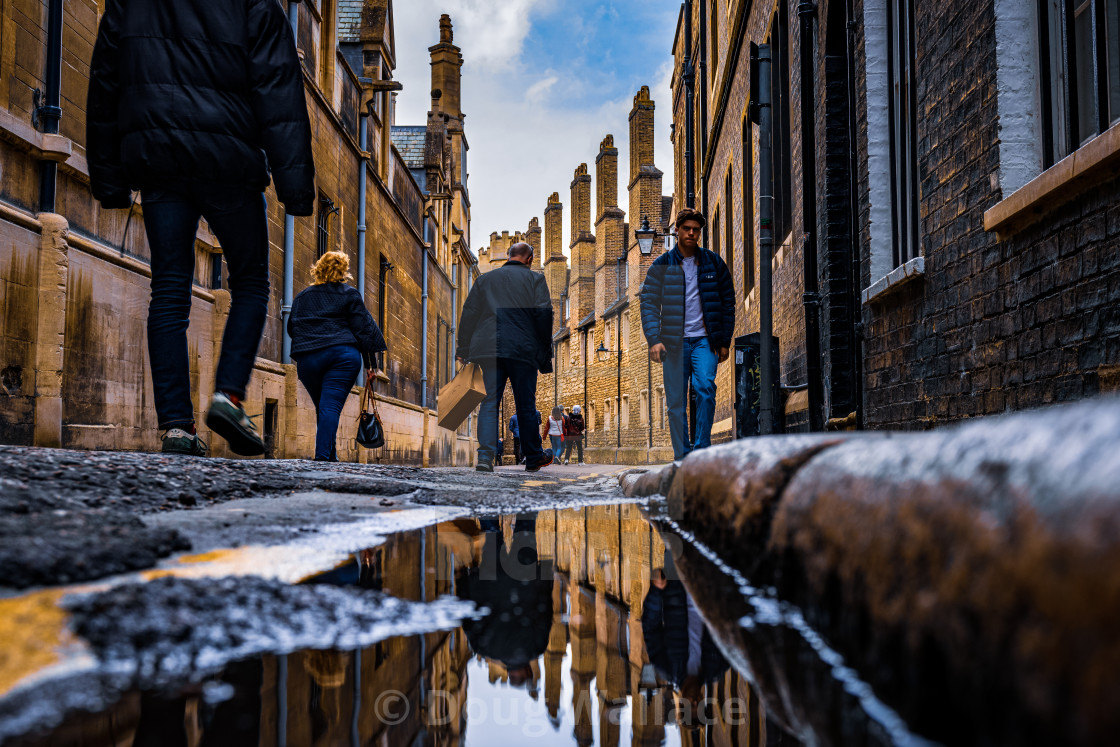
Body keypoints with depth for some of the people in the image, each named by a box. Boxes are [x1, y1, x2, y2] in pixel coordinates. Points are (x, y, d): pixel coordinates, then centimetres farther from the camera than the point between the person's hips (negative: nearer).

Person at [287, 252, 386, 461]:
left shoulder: (302, 297, 20)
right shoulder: (349, 294, 7)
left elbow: (291, 329, 25)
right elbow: (363, 328, 3)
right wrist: (370, 364, 4)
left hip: (307, 359, 4)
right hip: (342, 355, -4)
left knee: (322, 407, 14)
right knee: (331, 406, -10)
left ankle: (329, 455, 13)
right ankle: (323, 454, -22)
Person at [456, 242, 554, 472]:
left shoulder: (485, 279, 15)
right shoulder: (535, 279, 5)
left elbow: (469, 314, 11)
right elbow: (543, 314, -4)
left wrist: (463, 348, 14)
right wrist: (545, 350, 1)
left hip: (489, 349, 2)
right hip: (523, 349, -2)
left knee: (489, 402, 1)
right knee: (526, 405, 6)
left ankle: (485, 454, -14)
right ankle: (533, 457, 17)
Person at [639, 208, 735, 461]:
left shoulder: (713, 263, 8)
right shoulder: (662, 265, 5)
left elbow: (728, 302, 11)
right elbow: (649, 303, 1)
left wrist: (725, 341, 5)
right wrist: (654, 339, -12)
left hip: (704, 339, 0)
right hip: (673, 342, 1)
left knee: (705, 387, -22)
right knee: (676, 402, 1)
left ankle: (701, 448, -13)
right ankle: (682, 456, 10)